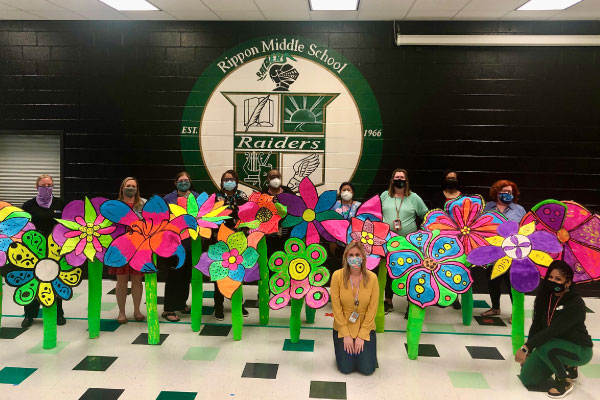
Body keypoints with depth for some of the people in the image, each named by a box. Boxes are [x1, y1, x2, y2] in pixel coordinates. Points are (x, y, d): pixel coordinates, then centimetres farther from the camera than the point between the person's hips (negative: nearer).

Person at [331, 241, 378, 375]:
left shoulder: (372, 278, -13)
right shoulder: (337, 276, -15)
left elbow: (372, 308, -9)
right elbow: (336, 306, -11)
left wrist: (361, 336, -11)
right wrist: (346, 335, -11)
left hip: (365, 327, 1)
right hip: (343, 327, 0)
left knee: (367, 369, -3)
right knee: (346, 368, -3)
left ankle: (363, 344, 27)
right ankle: (341, 345, 27)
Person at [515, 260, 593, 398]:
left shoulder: (575, 304, -25)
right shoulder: (545, 297, -5)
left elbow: (553, 330, -33)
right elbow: (536, 325, -4)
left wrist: (526, 348, -37)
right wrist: (527, 353, -10)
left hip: (579, 350, -7)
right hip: (551, 343, 7)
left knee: (543, 347, -35)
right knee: (528, 379, -2)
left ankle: (564, 382, -9)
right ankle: (567, 365, 20)